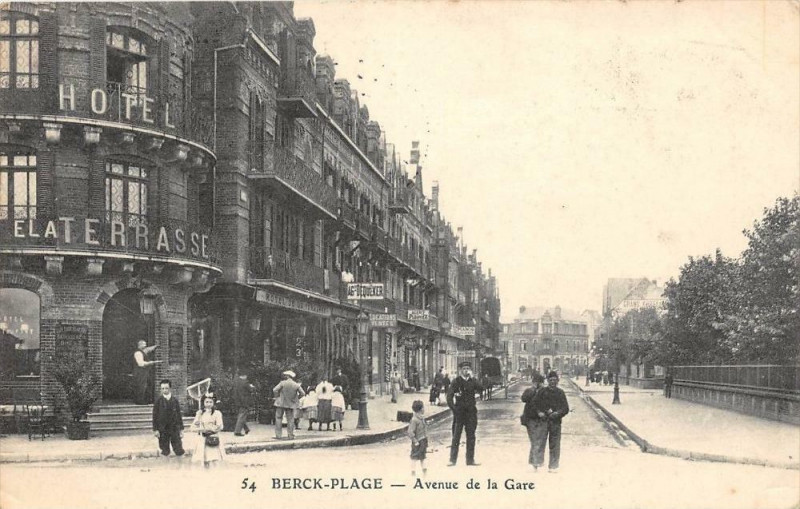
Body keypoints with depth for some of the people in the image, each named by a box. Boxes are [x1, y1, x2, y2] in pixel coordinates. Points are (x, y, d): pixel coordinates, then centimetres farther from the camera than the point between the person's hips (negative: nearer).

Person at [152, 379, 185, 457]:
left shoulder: (175, 400, 4)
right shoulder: (158, 401, 0)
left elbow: (179, 415, 7)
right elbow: (155, 416, 0)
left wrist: (181, 429, 6)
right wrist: (155, 429, -5)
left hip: (175, 428, 1)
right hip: (162, 429, -1)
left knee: (179, 451, -4)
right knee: (165, 452, 3)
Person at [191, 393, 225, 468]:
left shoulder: (217, 413, -1)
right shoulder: (199, 413, 8)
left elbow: (220, 427, -6)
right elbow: (193, 427, 5)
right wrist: (202, 429, -12)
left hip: (212, 439, -3)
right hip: (202, 440, 3)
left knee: (212, 461, -10)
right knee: (203, 462, 2)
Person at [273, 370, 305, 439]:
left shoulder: (283, 383, -9)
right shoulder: (296, 385, -2)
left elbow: (275, 390, -15)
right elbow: (303, 393, -2)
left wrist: (277, 397, 0)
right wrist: (296, 398, 11)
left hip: (281, 403, -2)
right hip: (291, 404, 2)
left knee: (279, 418, 6)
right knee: (290, 420, 8)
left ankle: (278, 435, 1)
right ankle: (291, 435, 5)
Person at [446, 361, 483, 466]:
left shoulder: (473, 381, 7)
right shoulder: (456, 381, 0)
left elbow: (479, 390, -11)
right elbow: (449, 396, -2)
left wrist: (472, 378, -16)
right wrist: (453, 408, -10)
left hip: (471, 411, 3)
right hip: (459, 412, -3)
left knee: (471, 436, 5)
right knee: (456, 436, -2)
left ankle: (470, 460, 11)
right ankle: (452, 459, 2)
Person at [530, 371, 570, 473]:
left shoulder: (560, 393, 7)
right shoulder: (542, 392, 5)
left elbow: (566, 408, 5)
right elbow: (535, 403, 7)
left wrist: (557, 413, -13)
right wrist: (539, 412, -11)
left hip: (555, 421, 1)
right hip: (543, 420, -1)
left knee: (554, 445, 4)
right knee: (540, 441, -7)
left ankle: (553, 466, 11)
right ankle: (537, 463, -4)